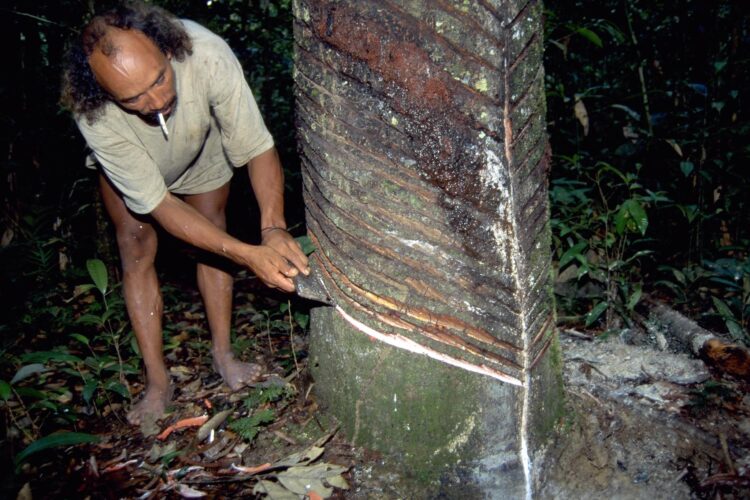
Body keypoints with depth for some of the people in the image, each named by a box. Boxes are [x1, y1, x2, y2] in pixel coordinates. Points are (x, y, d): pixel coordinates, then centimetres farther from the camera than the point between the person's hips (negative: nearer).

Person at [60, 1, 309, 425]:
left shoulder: (208, 55, -44)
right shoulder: (94, 117, -43)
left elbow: (258, 149, -36)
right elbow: (159, 206, -39)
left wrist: (274, 228, -52)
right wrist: (247, 255, -50)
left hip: (202, 151, 1)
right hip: (130, 166, -1)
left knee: (213, 231, -4)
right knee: (137, 249, -6)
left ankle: (223, 353, 12)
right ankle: (158, 381, 4)